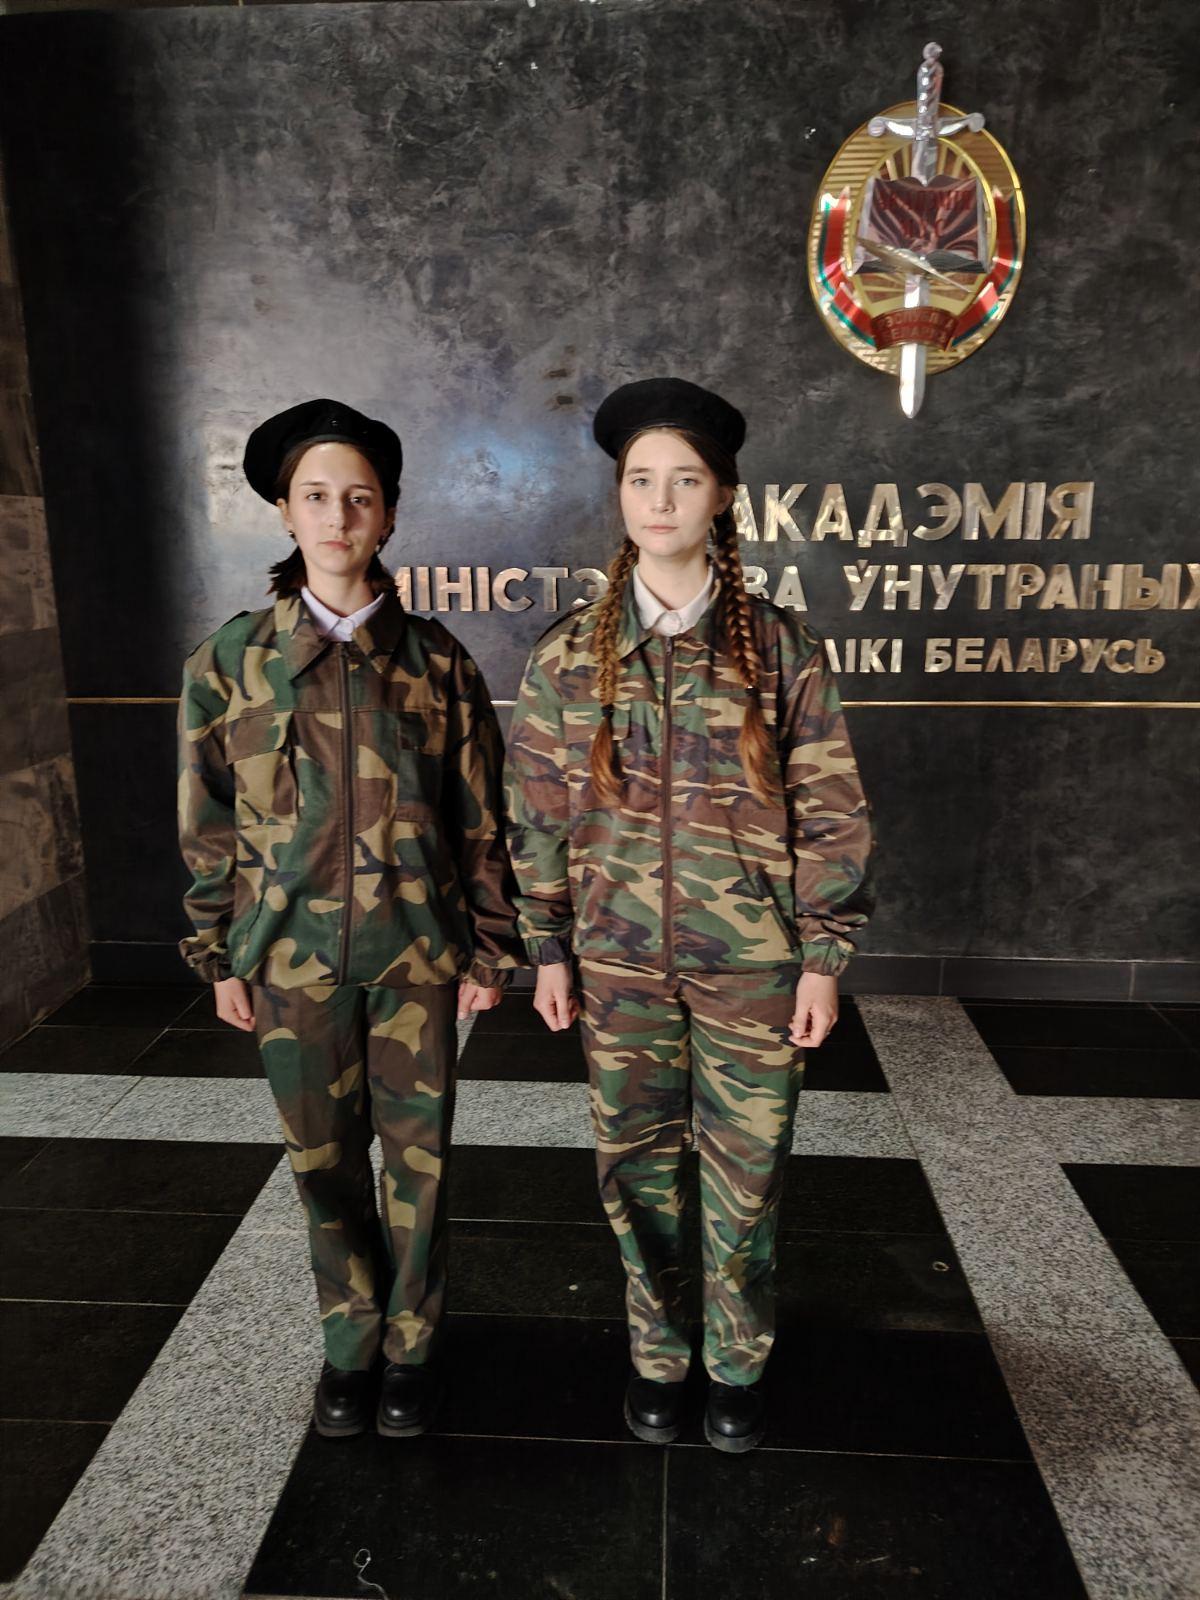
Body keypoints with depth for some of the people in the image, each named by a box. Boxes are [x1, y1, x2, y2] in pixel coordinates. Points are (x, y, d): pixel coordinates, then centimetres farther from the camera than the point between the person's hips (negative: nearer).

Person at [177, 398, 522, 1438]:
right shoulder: (232, 660, 0)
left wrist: (490, 951, 1)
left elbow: (481, 820, 2)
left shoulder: (436, 662, -2)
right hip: (293, 954, 1)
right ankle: (350, 1343, 35)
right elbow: (209, 827, 4)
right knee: (325, 1158, 13)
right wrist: (220, 959, 4)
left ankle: (412, 1347, 32)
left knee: (419, 1155, 9)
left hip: (418, 951, 0)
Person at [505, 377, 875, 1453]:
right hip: (619, 963, 2)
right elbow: (539, 812, 4)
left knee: (747, 1172, 12)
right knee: (639, 1165, 15)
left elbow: (830, 815, -2)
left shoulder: (781, 649, -5)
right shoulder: (569, 655, -1)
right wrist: (548, 950, 4)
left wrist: (824, 958, -4)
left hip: (752, 964, -1)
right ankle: (657, 1354, 39)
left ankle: (738, 1363, 37)